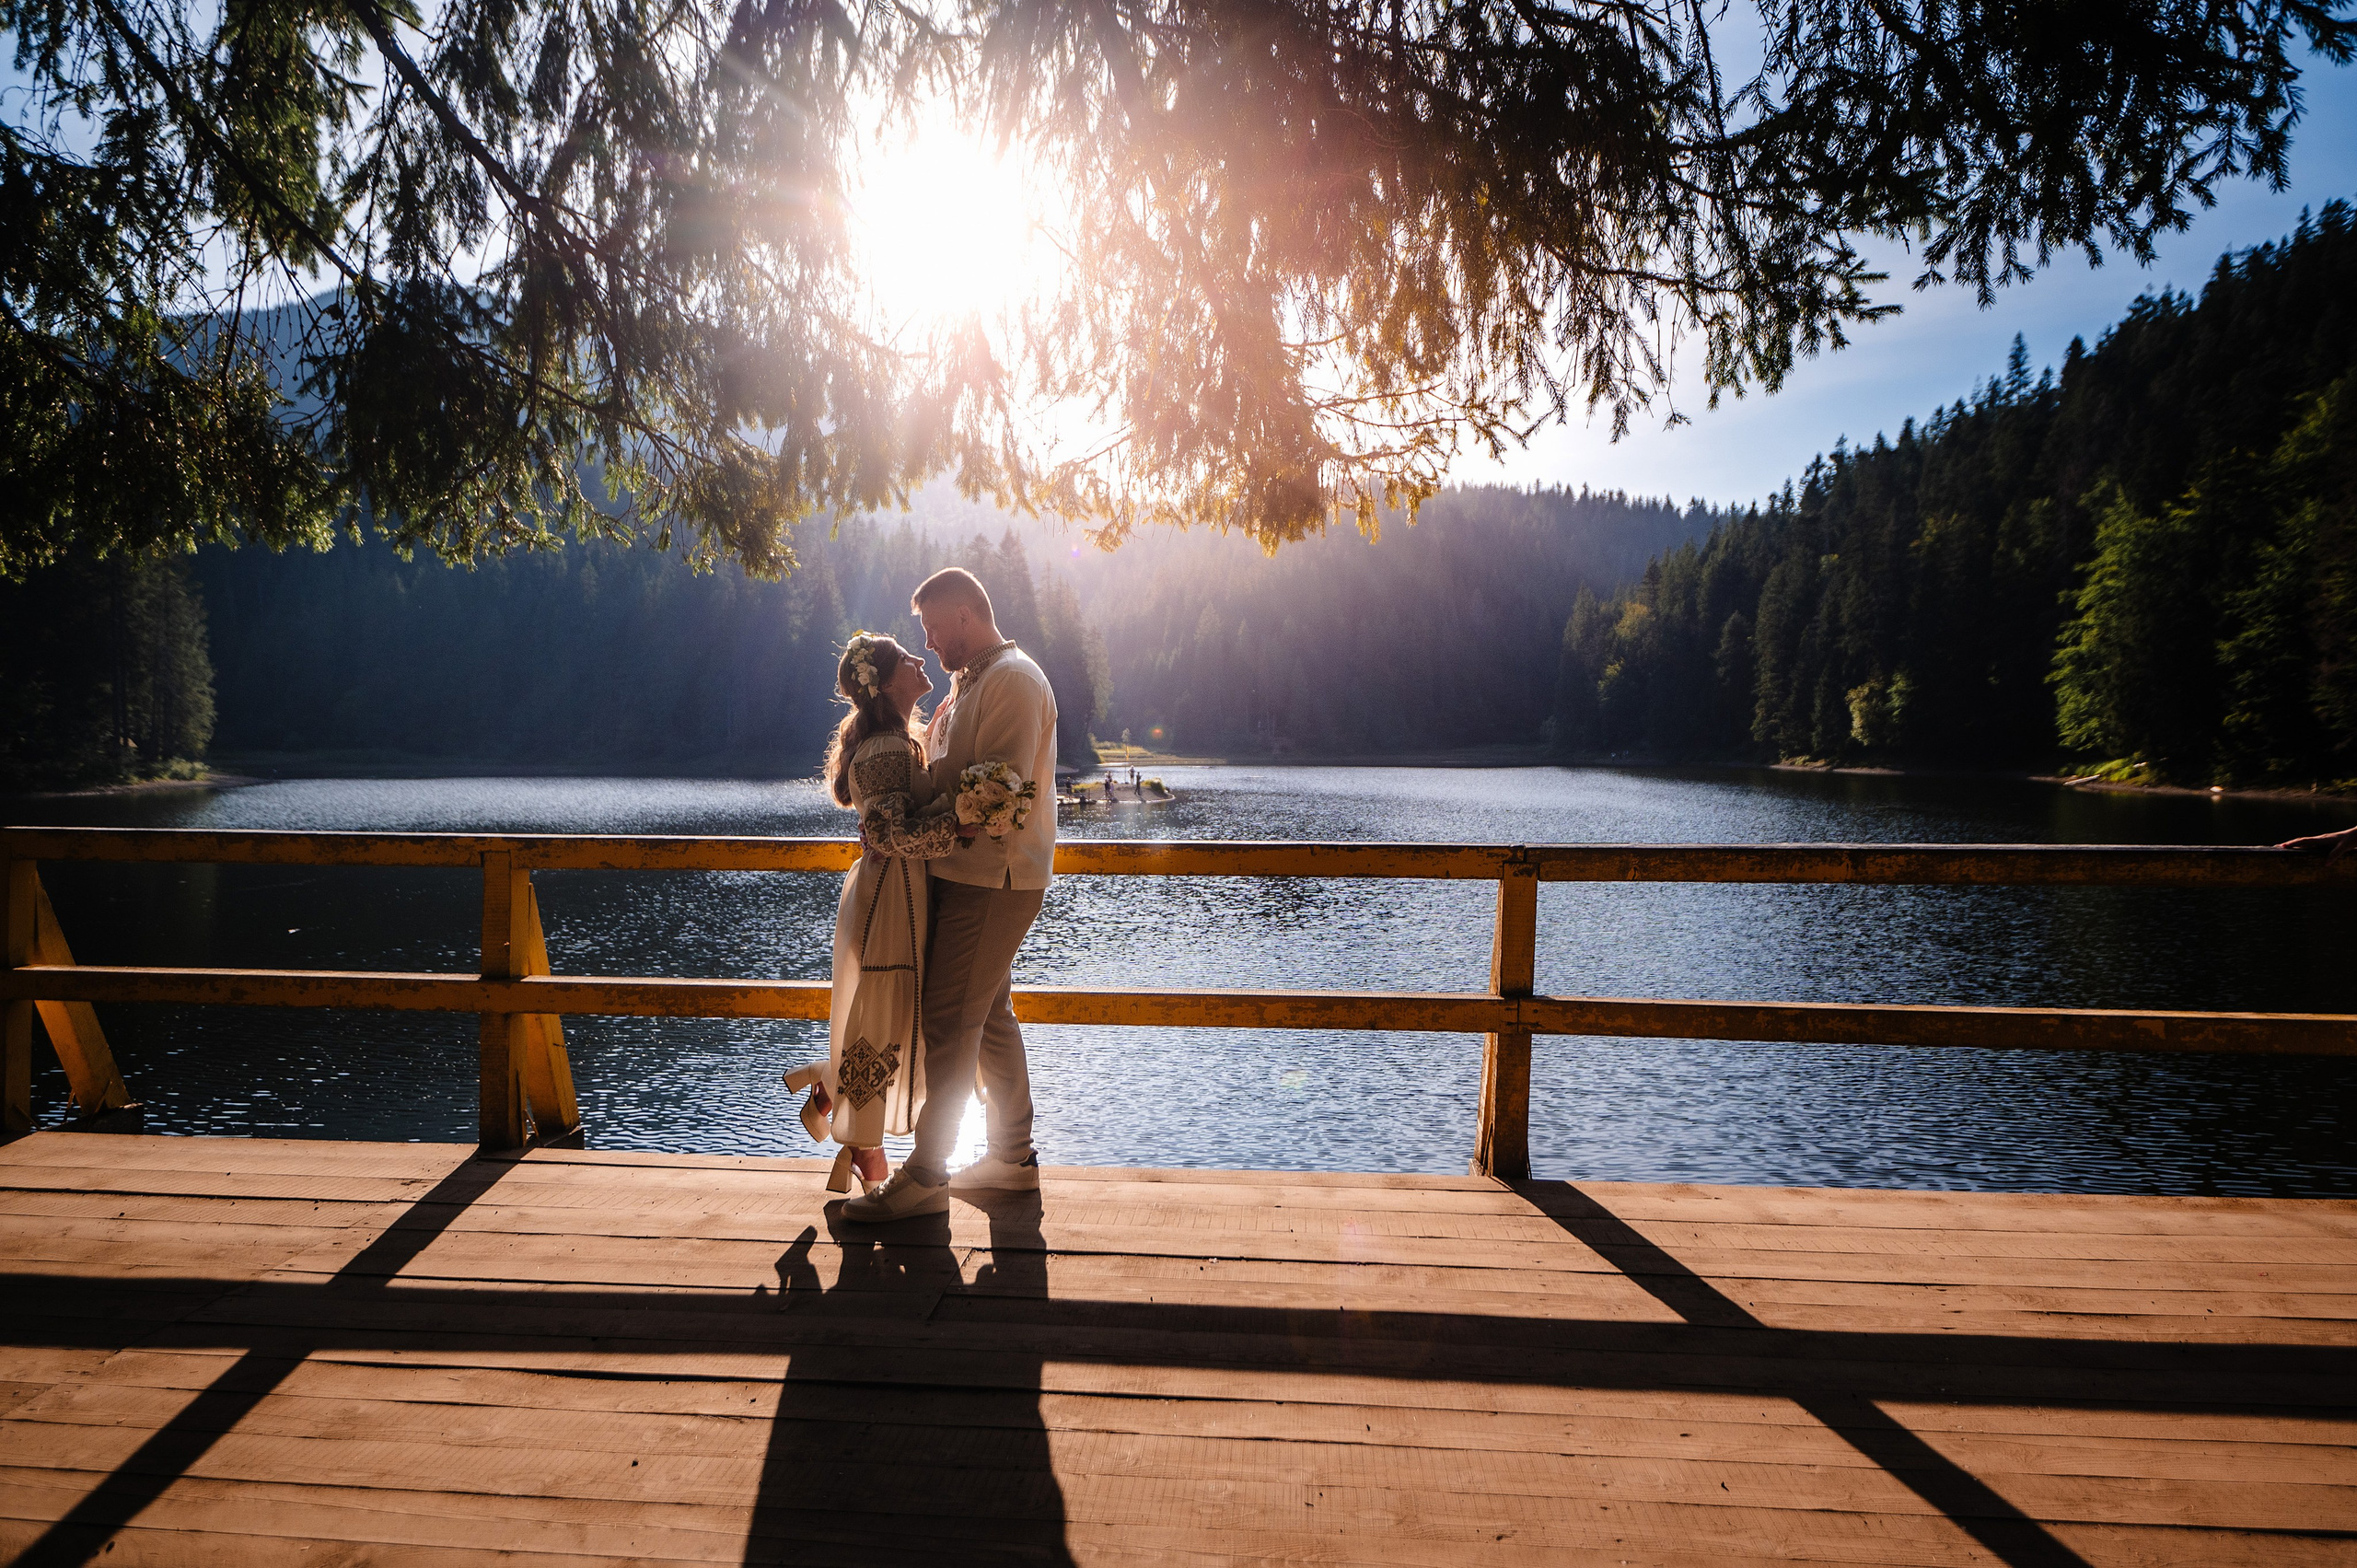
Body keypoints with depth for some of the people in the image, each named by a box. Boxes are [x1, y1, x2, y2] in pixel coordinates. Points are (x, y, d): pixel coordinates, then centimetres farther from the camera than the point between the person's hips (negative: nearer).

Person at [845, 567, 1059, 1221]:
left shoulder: (1012, 681, -15)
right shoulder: (976, 681, 19)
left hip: (991, 882, -10)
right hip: (971, 875, 10)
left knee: (950, 1022, -7)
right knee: (990, 1015, 15)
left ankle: (925, 1178, 1)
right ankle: (1013, 1156, 25)